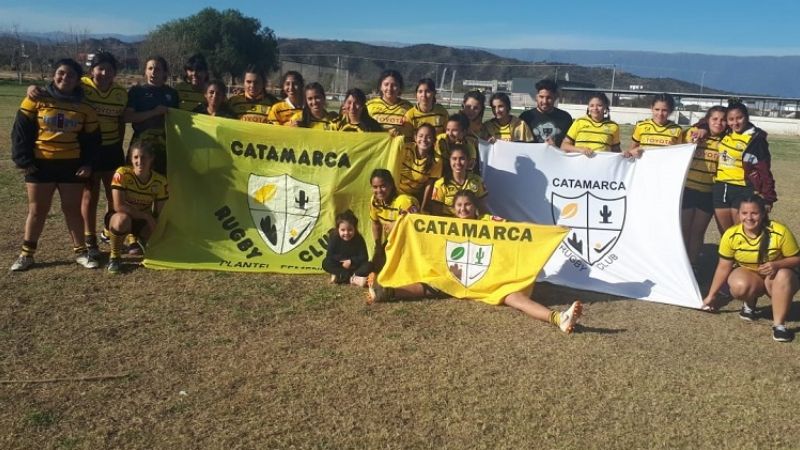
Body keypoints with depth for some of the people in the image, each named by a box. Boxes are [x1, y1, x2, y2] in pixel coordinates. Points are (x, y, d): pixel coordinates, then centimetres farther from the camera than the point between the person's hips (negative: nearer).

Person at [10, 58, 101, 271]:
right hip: (40, 164, -1)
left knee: (73, 209, 9)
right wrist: (23, 159, -8)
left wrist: (88, 164, -4)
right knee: (37, 210, 7)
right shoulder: (36, 101, -4)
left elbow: (92, 139, 6)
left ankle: (81, 252, 19)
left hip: (72, 165, 1)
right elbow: (21, 131, -3)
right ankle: (26, 254, 18)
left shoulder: (85, 108, 1)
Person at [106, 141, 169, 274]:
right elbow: (118, 206, -27)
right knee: (122, 219, -40)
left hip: (143, 222, 3)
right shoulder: (122, 174, -23)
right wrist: (146, 216, -27)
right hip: (121, 218, -3)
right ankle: (114, 257, -14)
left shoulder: (160, 181, -15)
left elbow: (159, 214, -8)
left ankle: (141, 240, 15)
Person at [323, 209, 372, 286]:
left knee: (368, 266, -26)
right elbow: (329, 255, -18)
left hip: (355, 266, 0)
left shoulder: (359, 239, -14)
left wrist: (351, 261, -22)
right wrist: (343, 260, -21)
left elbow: (364, 257, -14)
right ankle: (352, 278, -31)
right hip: (340, 265, 0)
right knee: (325, 263, -27)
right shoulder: (334, 237, -16)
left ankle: (340, 276, -33)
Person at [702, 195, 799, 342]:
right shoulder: (731, 235, -17)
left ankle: (779, 324, -30)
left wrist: (777, 264, -33)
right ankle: (750, 304, 3)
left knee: (784, 276, -36)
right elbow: (724, 267, -7)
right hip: (747, 273, 1)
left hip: (776, 277, -1)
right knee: (740, 286, -33)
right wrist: (711, 295, -4)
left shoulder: (780, 232, -23)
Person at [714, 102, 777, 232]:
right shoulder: (724, 135, 8)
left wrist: (768, 197, -12)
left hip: (743, 191, -5)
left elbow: (764, 170, -8)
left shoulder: (755, 139, -8)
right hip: (720, 189, 6)